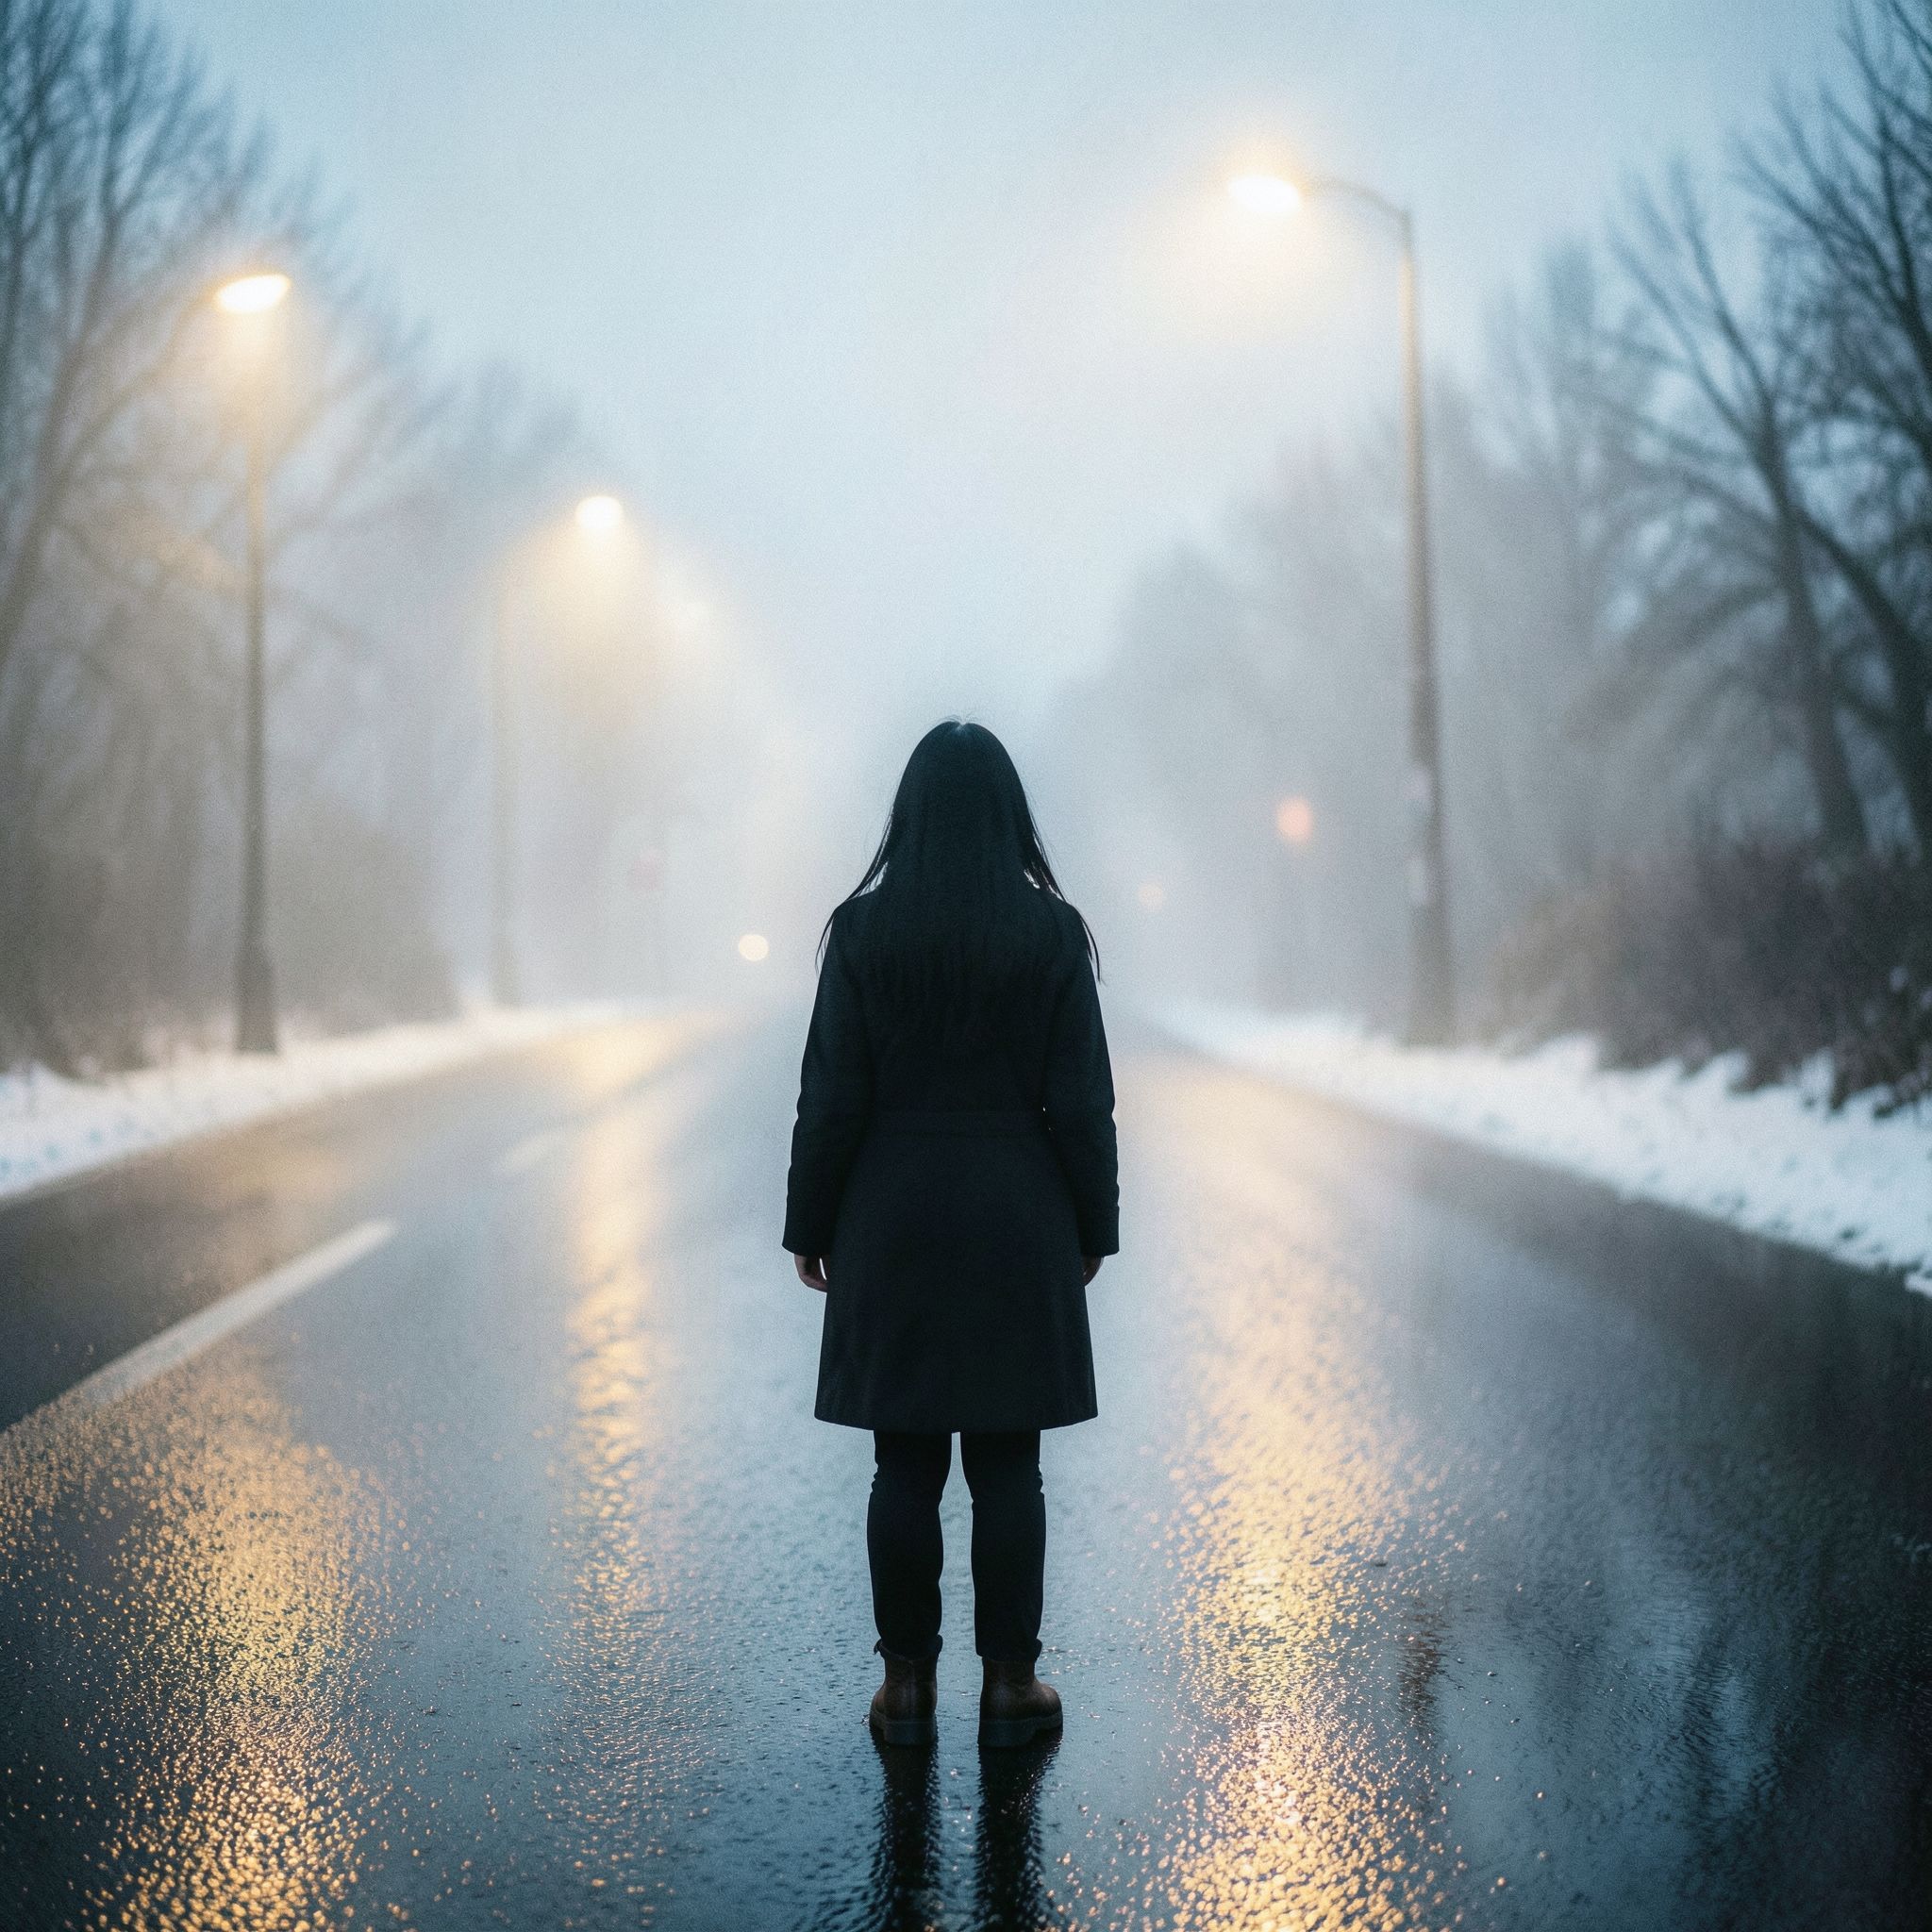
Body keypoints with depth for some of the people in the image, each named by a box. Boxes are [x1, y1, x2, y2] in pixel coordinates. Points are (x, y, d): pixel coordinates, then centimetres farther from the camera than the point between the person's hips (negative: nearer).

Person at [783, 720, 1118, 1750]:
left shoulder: (862, 929, -5)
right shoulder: (1053, 932, -5)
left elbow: (831, 1096, -4)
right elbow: (1082, 1100, -3)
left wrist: (810, 1227, 5)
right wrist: (1091, 1229, 7)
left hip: (893, 1217, 0)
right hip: (1018, 1218, 0)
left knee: (905, 1463, 6)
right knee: (1007, 1463, 6)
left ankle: (908, 1683, 11)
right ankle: (1008, 1682, 11)